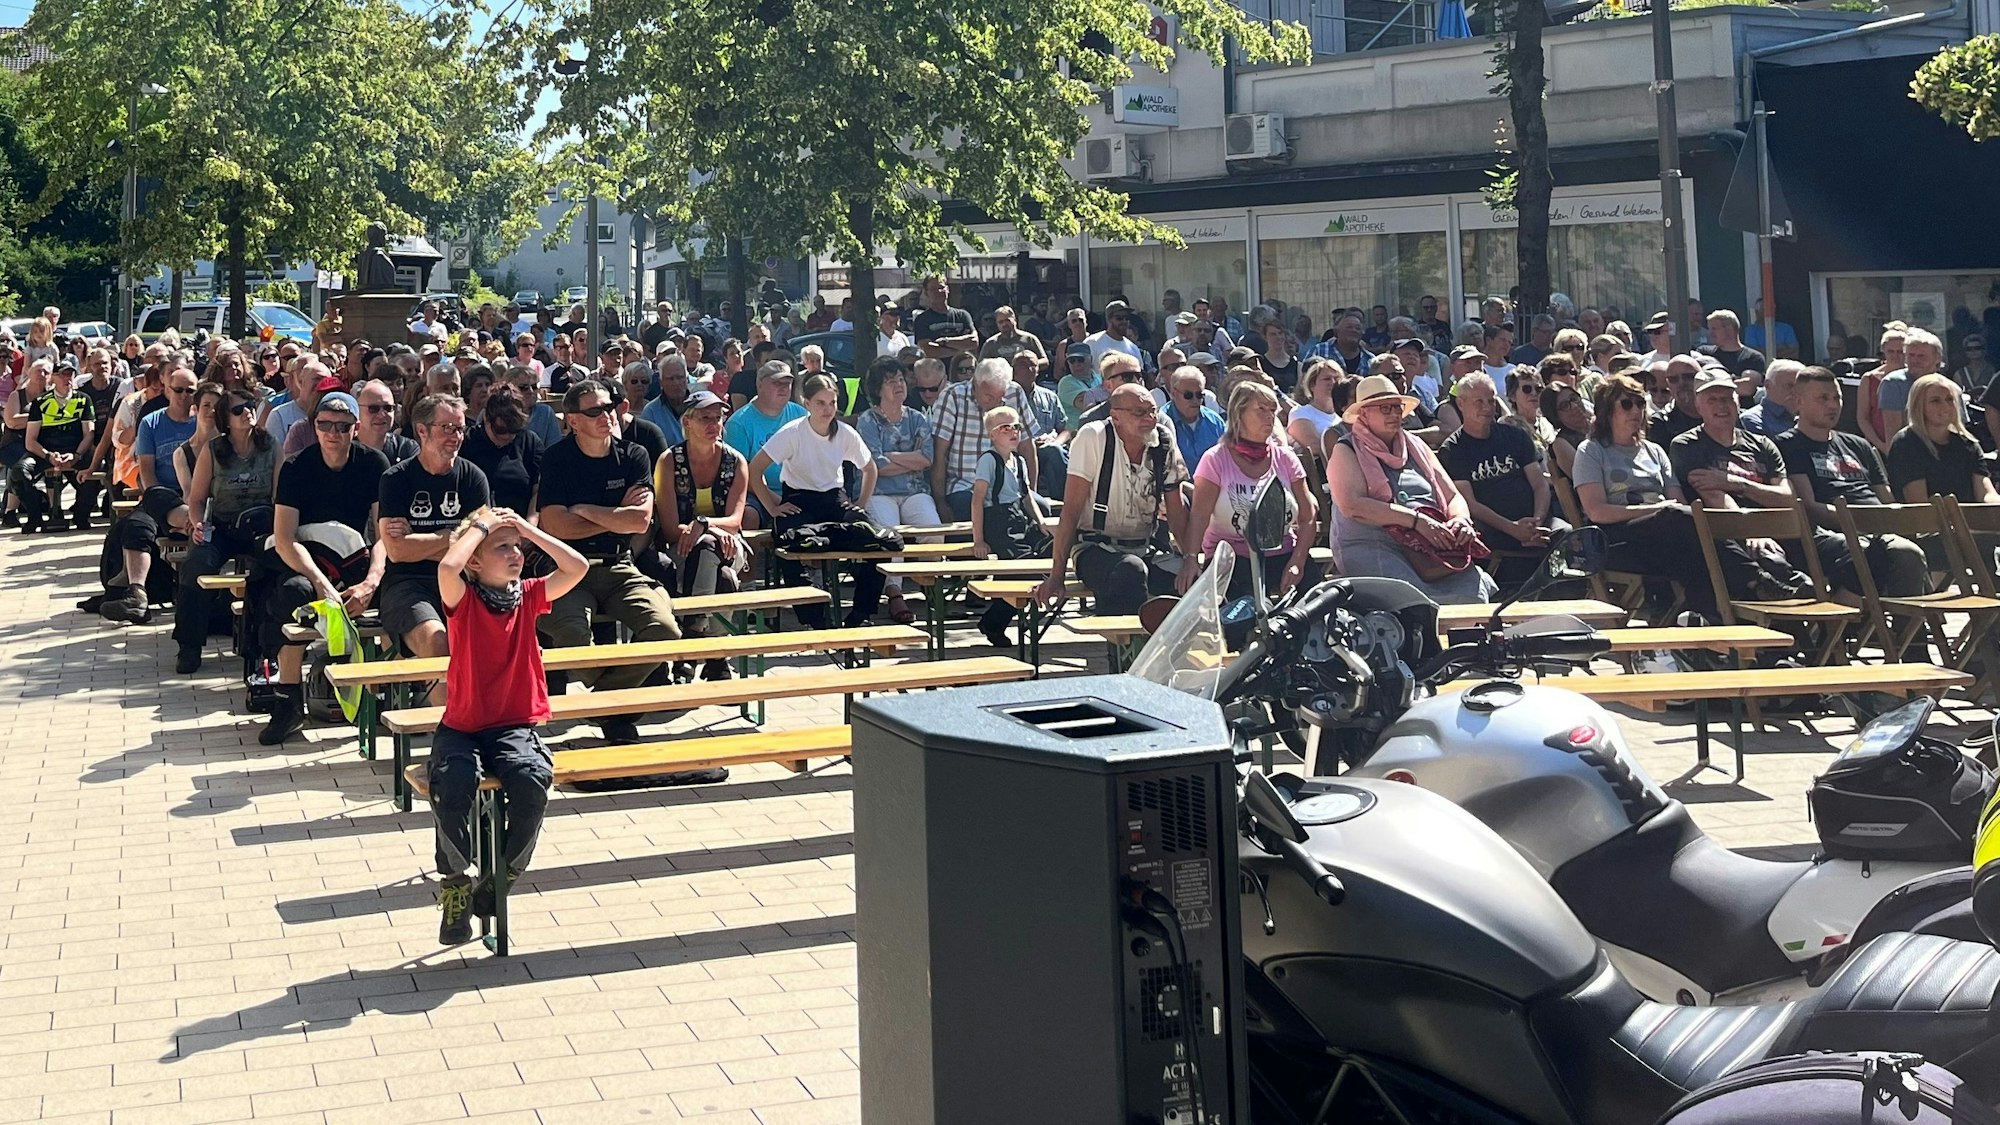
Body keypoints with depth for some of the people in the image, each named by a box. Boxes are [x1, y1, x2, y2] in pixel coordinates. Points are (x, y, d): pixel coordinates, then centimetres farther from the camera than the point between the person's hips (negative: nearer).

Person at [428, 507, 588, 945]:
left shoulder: (528, 596, 8)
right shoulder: (462, 600, -3)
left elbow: (577, 567, -4)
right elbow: (447, 567, -26)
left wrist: (526, 528, -2)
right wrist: (479, 526, -11)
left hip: (514, 727, 2)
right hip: (461, 728, -2)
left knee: (531, 783, -30)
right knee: (451, 788, -31)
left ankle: (501, 876, -5)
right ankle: (455, 882, -4)